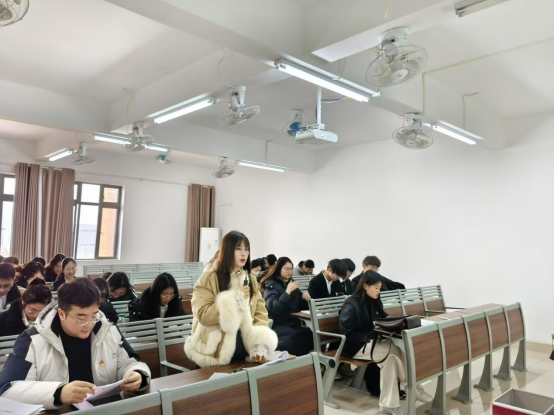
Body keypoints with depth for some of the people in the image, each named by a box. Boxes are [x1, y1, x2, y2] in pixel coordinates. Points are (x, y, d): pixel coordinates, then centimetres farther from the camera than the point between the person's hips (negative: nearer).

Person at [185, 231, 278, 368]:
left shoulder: (251, 280, 9)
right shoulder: (209, 278, -7)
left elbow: (261, 313, 4)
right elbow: (203, 315, -16)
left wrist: (259, 343, -11)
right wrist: (234, 299, -20)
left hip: (244, 351, 4)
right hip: (215, 354, -4)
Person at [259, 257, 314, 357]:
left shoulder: (292, 282, 17)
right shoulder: (271, 285, -1)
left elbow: (300, 306, 20)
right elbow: (273, 307, -17)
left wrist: (305, 298, -2)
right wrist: (288, 291, -20)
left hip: (294, 322, 6)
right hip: (278, 324, -6)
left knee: (311, 335, -26)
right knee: (296, 338, -35)